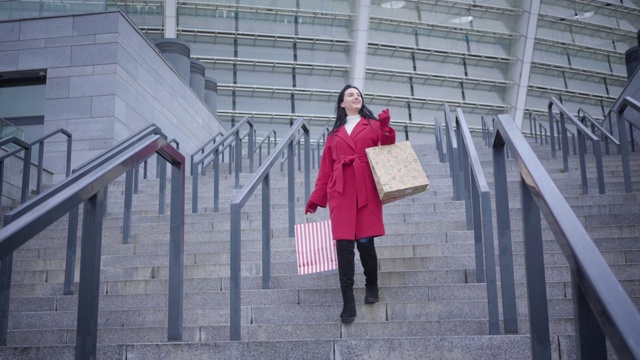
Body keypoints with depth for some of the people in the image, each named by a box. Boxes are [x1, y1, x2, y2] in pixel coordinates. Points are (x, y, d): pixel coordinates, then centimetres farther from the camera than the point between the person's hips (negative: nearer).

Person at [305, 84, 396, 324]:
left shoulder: (373, 125, 15)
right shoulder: (335, 133, 18)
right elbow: (326, 168, 18)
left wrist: (386, 129, -10)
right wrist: (316, 198, 15)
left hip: (366, 190, -1)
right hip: (341, 192, 1)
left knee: (365, 241, -3)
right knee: (344, 245, -6)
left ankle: (372, 286, 24)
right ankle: (348, 303, -3)